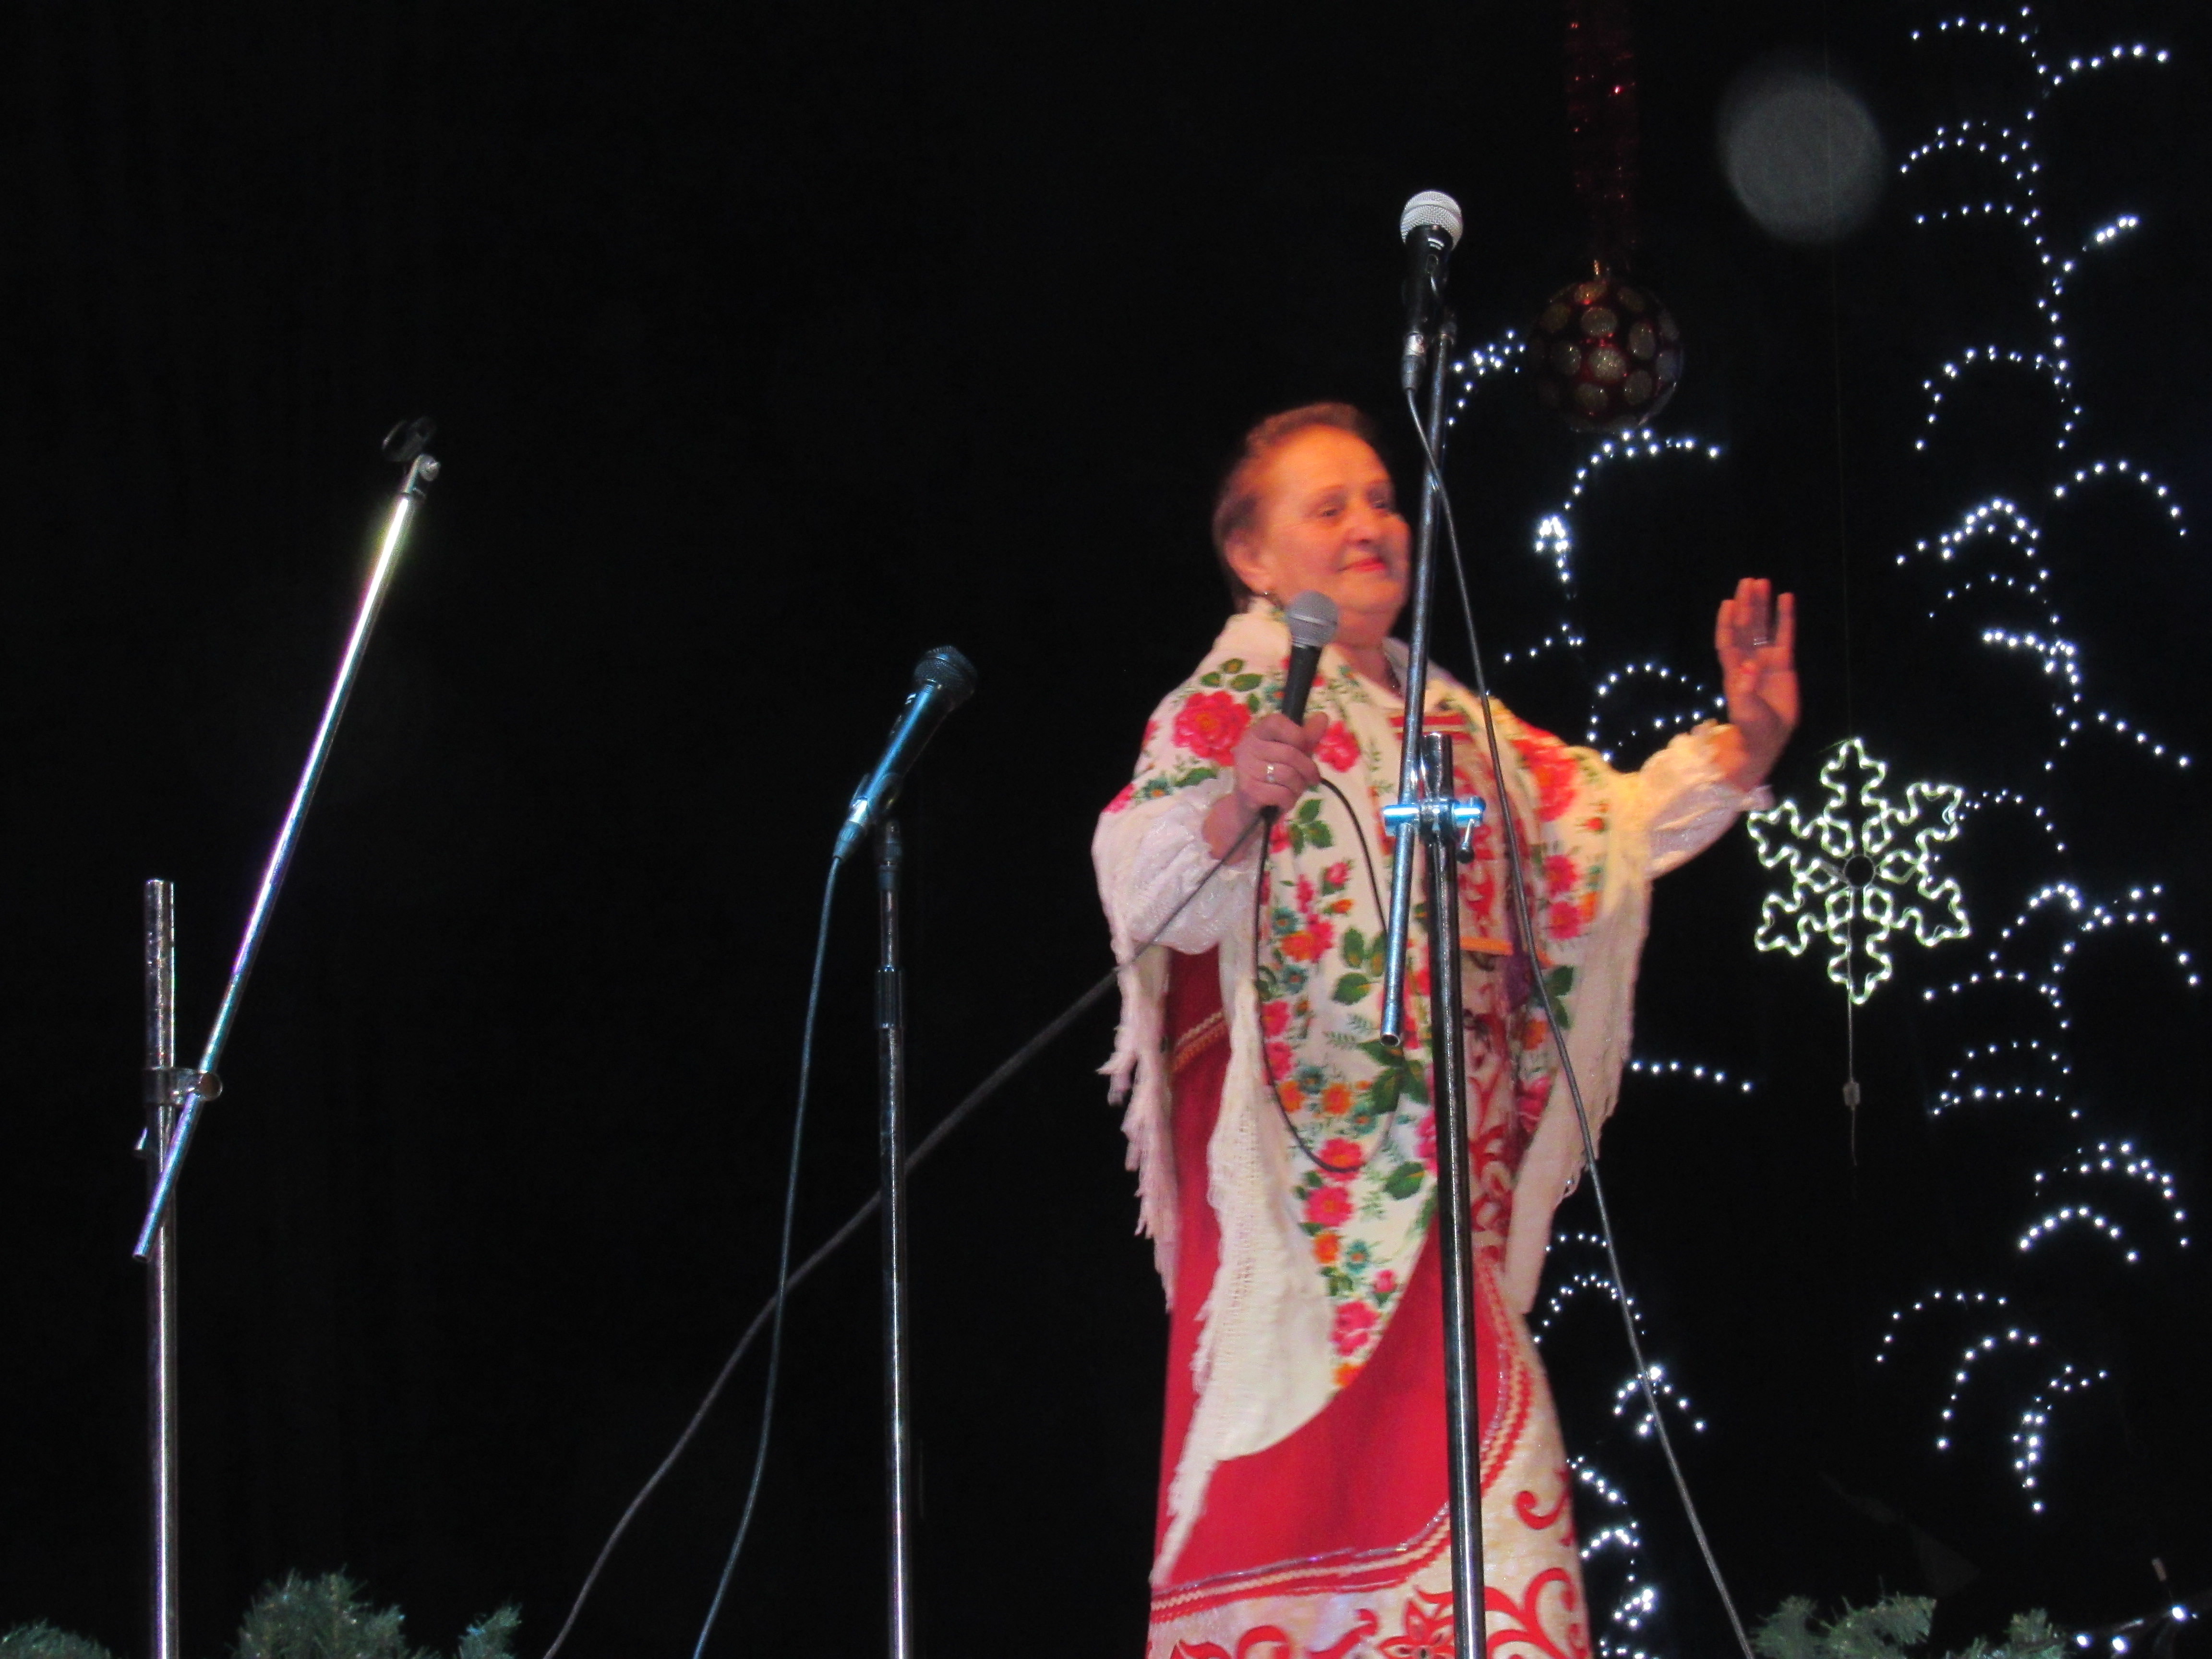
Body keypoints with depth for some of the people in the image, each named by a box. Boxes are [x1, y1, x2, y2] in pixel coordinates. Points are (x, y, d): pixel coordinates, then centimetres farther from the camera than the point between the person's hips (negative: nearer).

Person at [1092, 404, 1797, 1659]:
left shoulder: (1453, 722, 21)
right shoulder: (1226, 706, 0)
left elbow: (1611, 823, 22)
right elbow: (1147, 885, -16)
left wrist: (1745, 745, 6)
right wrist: (1232, 804, -36)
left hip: (1438, 1179, 6)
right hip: (1299, 1167, -6)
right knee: (1302, 1465, -13)